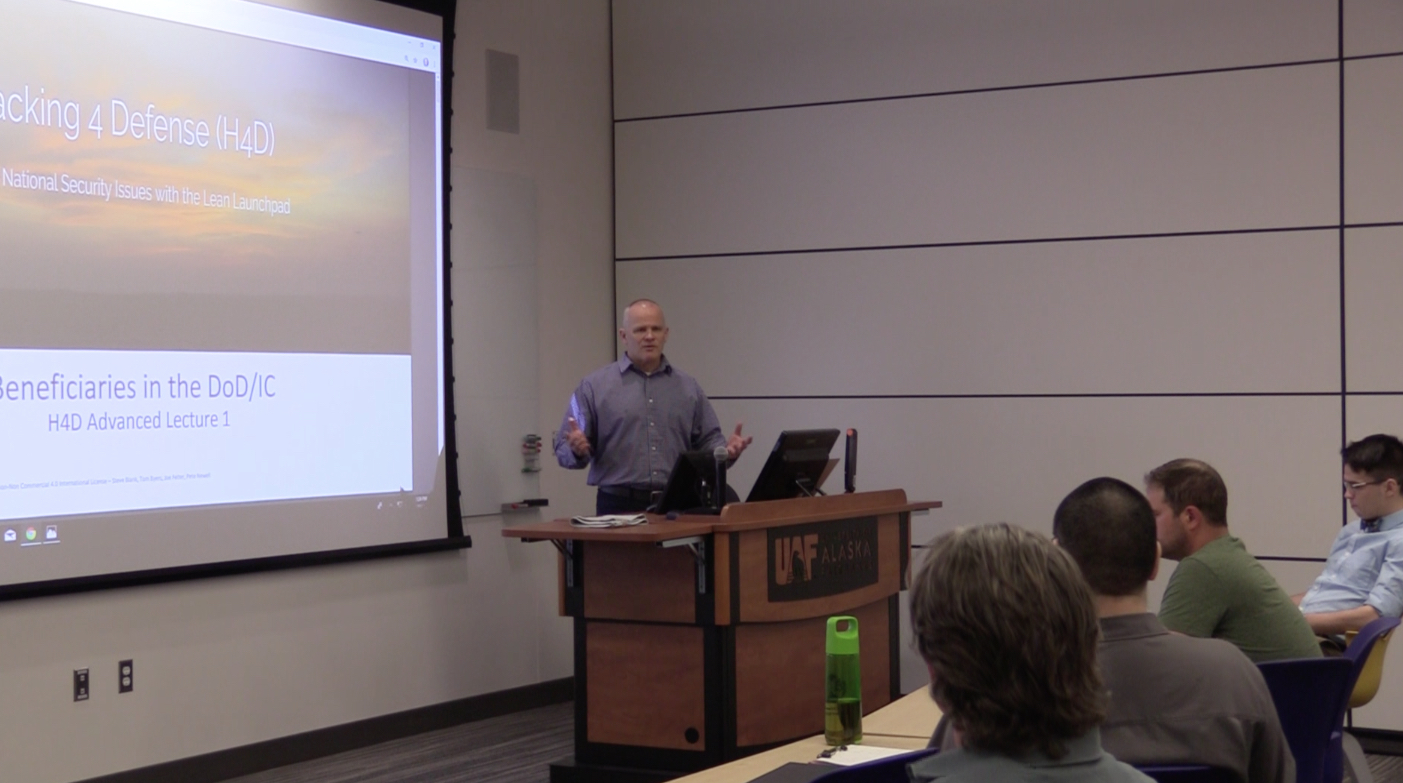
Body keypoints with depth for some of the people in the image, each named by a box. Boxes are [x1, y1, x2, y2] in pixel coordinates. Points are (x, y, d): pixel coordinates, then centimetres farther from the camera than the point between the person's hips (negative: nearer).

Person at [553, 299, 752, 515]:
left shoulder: (688, 387, 13)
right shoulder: (595, 386, 3)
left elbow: (707, 441, 16)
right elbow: (564, 449, 2)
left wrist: (727, 450, -6)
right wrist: (578, 450, -21)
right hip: (620, 505, -3)